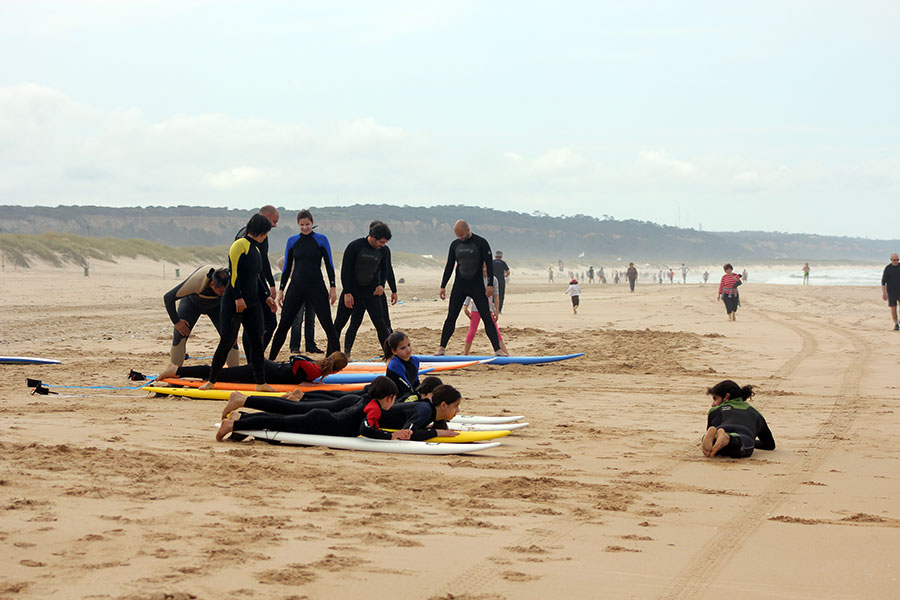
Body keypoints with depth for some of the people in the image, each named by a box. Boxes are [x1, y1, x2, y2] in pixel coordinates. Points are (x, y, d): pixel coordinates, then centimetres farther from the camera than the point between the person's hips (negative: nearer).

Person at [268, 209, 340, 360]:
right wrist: (281, 290, 7)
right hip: (296, 285, 2)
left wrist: (332, 287, -5)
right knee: (284, 323, 1)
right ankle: (270, 358, 9)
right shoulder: (292, 241, 7)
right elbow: (287, 267, 11)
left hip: (316, 285, -2)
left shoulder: (321, 240, 1)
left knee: (327, 323, -6)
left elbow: (329, 265, 2)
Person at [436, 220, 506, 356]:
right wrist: (443, 286, 8)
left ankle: (497, 350, -5)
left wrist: (490, 285, -12)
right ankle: (442, 348, 7)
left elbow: (489, 264, -6)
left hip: (477, 287, -3)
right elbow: (449, 267, 12)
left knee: (487, 318, -5)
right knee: (451, 317, 0)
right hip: (459, 287, 3)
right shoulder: (455, 245, 7)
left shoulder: (481, 243, -5)